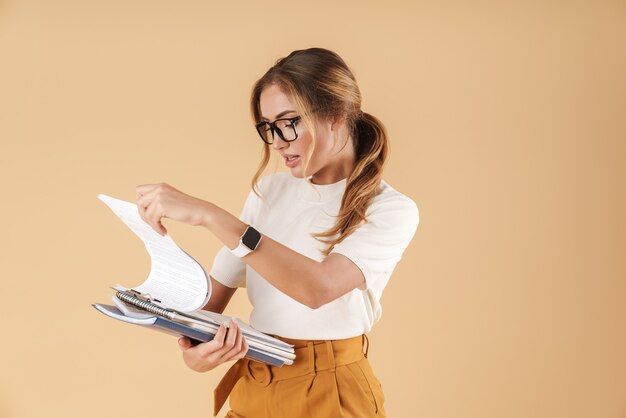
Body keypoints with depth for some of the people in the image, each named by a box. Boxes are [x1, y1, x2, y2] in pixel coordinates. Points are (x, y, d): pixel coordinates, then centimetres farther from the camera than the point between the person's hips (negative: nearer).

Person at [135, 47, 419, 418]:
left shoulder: (391, 210, -12)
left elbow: (319, 287, -29)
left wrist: (208, 215, -32)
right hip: (251, 386, 4)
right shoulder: (269, 190, 4)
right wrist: (193, 348, -16)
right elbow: (218, 287, 5)